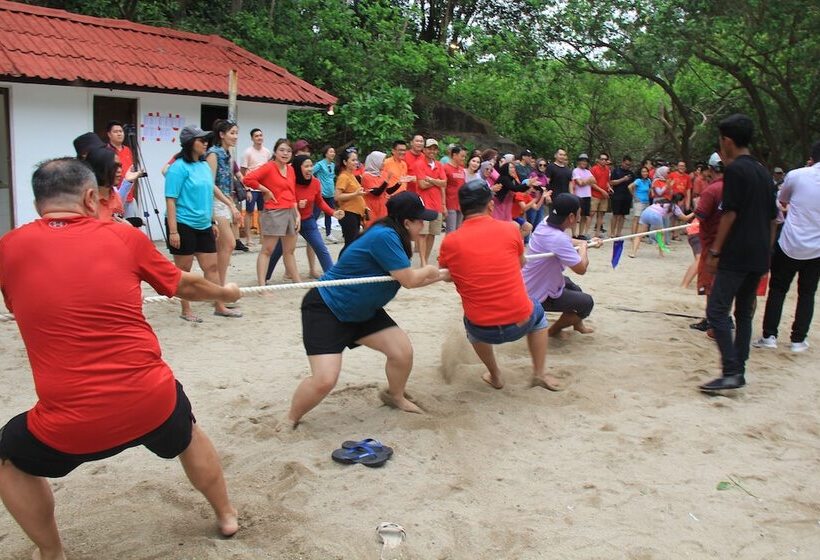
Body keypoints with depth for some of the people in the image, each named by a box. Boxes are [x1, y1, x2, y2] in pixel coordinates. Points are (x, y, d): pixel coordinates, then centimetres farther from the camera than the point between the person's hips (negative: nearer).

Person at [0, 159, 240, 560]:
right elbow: (185, 286, 18)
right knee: (188, 435, 35)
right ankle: (226, 515, 51)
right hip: (152, 399, 1)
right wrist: (225, 292, 39)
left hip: (70, 422, -1)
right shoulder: (125, 237, 1)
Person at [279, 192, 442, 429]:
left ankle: (394, 395, 28)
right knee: (324, 380, -18)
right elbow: (408, 280, -22)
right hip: (325, 310, -9)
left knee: (403, 351, -2)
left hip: (362, 311, 9)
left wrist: (437, 276, 16)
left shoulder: (393, 237, 2)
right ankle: (291, 419, 12)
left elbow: (405, 279, 16)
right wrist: (429, 270, -2)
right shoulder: (384, 236, -27)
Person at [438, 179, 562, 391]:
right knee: (537, 312, 34)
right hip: (520, 323, 0)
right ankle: (539, 374, 33)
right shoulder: (509, 229, -4)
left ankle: (495, 376, 37)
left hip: (483, 330, 0)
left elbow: (446, 274, 12)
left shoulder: (450, 242, -6)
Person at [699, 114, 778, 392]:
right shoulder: (763, 171, 16)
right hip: (759, 256, 9)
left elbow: (730, 213, -15)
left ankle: (731, 373, -14)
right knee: (744, 313, 13)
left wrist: (714, 251, -13)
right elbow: (773, 217, 18)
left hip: (736, 255, -9)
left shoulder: (735, 170, -9)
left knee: (717, 310, -9)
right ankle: (738, 372, 16)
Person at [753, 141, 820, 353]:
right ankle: (798, 340, 14)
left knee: (777, 289, 10)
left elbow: (782, 200, 11)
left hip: (789, 245, -1)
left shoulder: (797, 175, -7)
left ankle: (769, 335, 7)